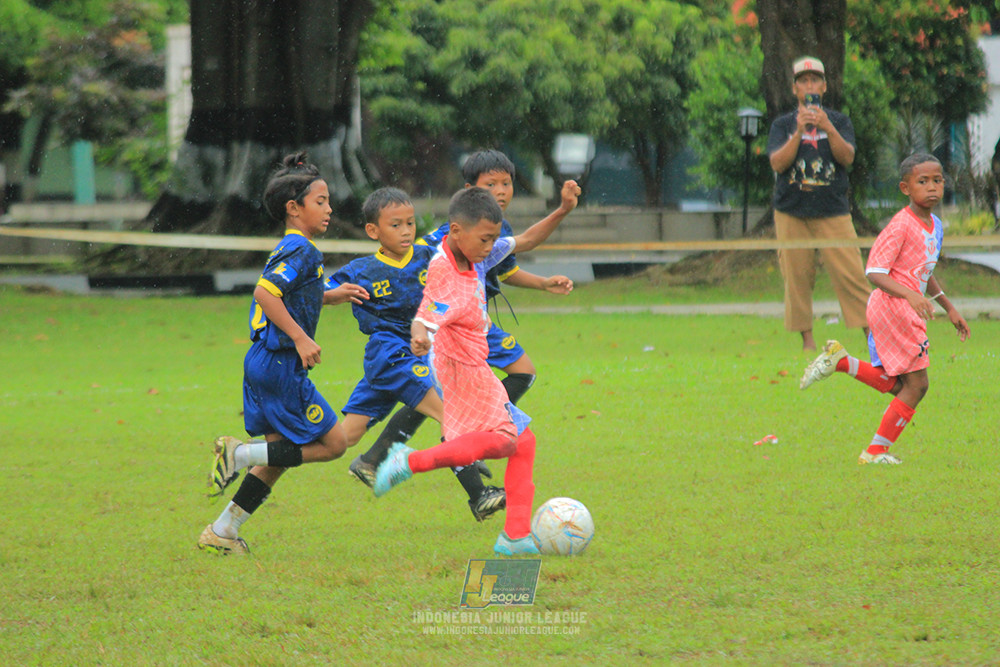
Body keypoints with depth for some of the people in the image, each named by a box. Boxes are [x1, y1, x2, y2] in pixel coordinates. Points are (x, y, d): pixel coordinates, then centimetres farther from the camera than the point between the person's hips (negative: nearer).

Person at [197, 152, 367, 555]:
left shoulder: (288, 250, 16)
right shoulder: (302, 251, -14)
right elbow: (265, 294, -26)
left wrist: (331, 297, 22)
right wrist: (300, 338, -25)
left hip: (263, 361, 10)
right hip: (281, 366, -10)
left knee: (279, 455, 15)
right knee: (333, 443, -2)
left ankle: (221, 532, 15)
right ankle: (241, 454, -7)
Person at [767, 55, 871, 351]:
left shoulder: (839, 121, 10)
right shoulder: (783, 125, 10)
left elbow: (847, 157, -7)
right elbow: (777, 163, -6)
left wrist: (827, 127, -21)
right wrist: (799, 131, -18)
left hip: (833, 214, -1)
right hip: (791, 214, 1)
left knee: (851, 275, -9)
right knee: (797, 278, -1)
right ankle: (807, 341, 7)